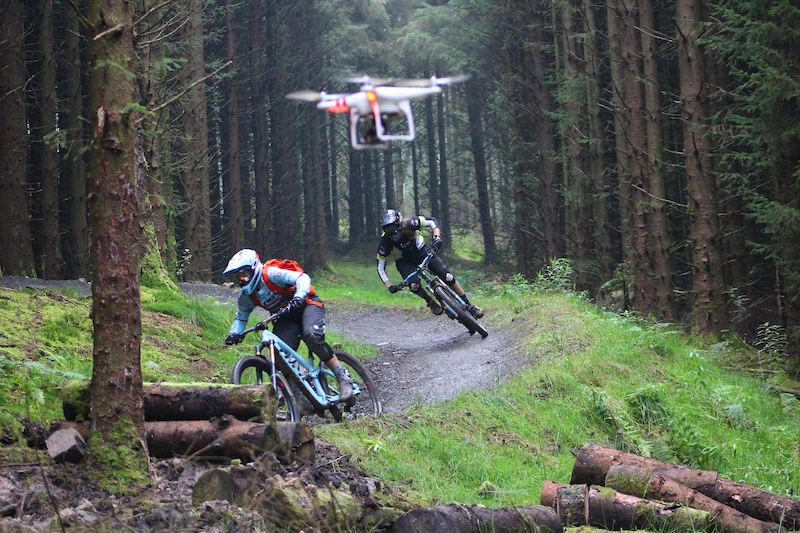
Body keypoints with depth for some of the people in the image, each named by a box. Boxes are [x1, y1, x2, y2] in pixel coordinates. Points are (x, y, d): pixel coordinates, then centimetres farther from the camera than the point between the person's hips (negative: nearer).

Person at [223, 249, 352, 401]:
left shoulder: (270, 274, -23)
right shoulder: (245, 297, -3)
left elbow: (303, 278, -32)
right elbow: (241, 317, 13)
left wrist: (298, 298, -49)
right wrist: (234, 334, -7)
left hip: (307, 304, -7)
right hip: (285, 318, 7)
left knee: (311, 336, -35)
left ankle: (342, 377, -25)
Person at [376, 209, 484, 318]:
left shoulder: (408, 224, -28)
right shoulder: (385, 241, -27)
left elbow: (432, 222, -16)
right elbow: (380, 267, -18)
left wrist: (437, 238, -32)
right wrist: (389, 286, -27)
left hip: (423, 252, 0)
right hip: (405, 262, 0)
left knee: (448, 277, -14)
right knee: (414, 285, -29)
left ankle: (468, 305, 0)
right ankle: (431, 302, 2)